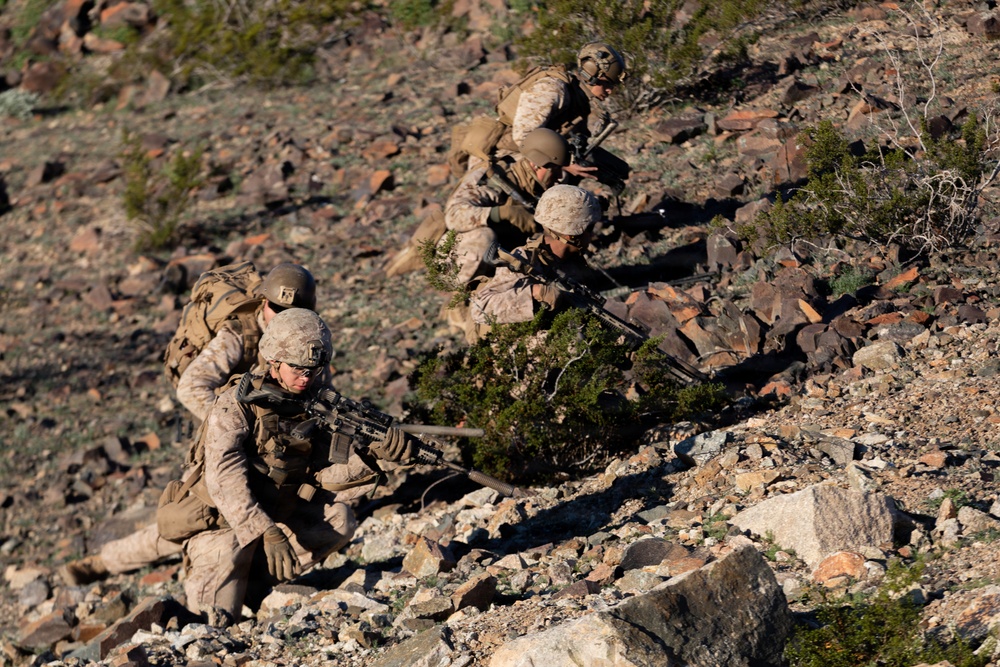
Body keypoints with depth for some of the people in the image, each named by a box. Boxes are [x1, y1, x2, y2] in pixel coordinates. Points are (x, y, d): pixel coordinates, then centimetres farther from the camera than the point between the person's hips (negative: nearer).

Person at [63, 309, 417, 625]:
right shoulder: (238, 404, -22)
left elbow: (327, 467, -14)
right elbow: (224, 478, -33)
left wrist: (374, 452, -33)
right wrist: (267, 532, -45)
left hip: (276, 515, 7)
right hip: (219, 519, -7)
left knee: (338, 518, -15)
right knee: (216, 619, -23)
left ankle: (256, 579, -8)